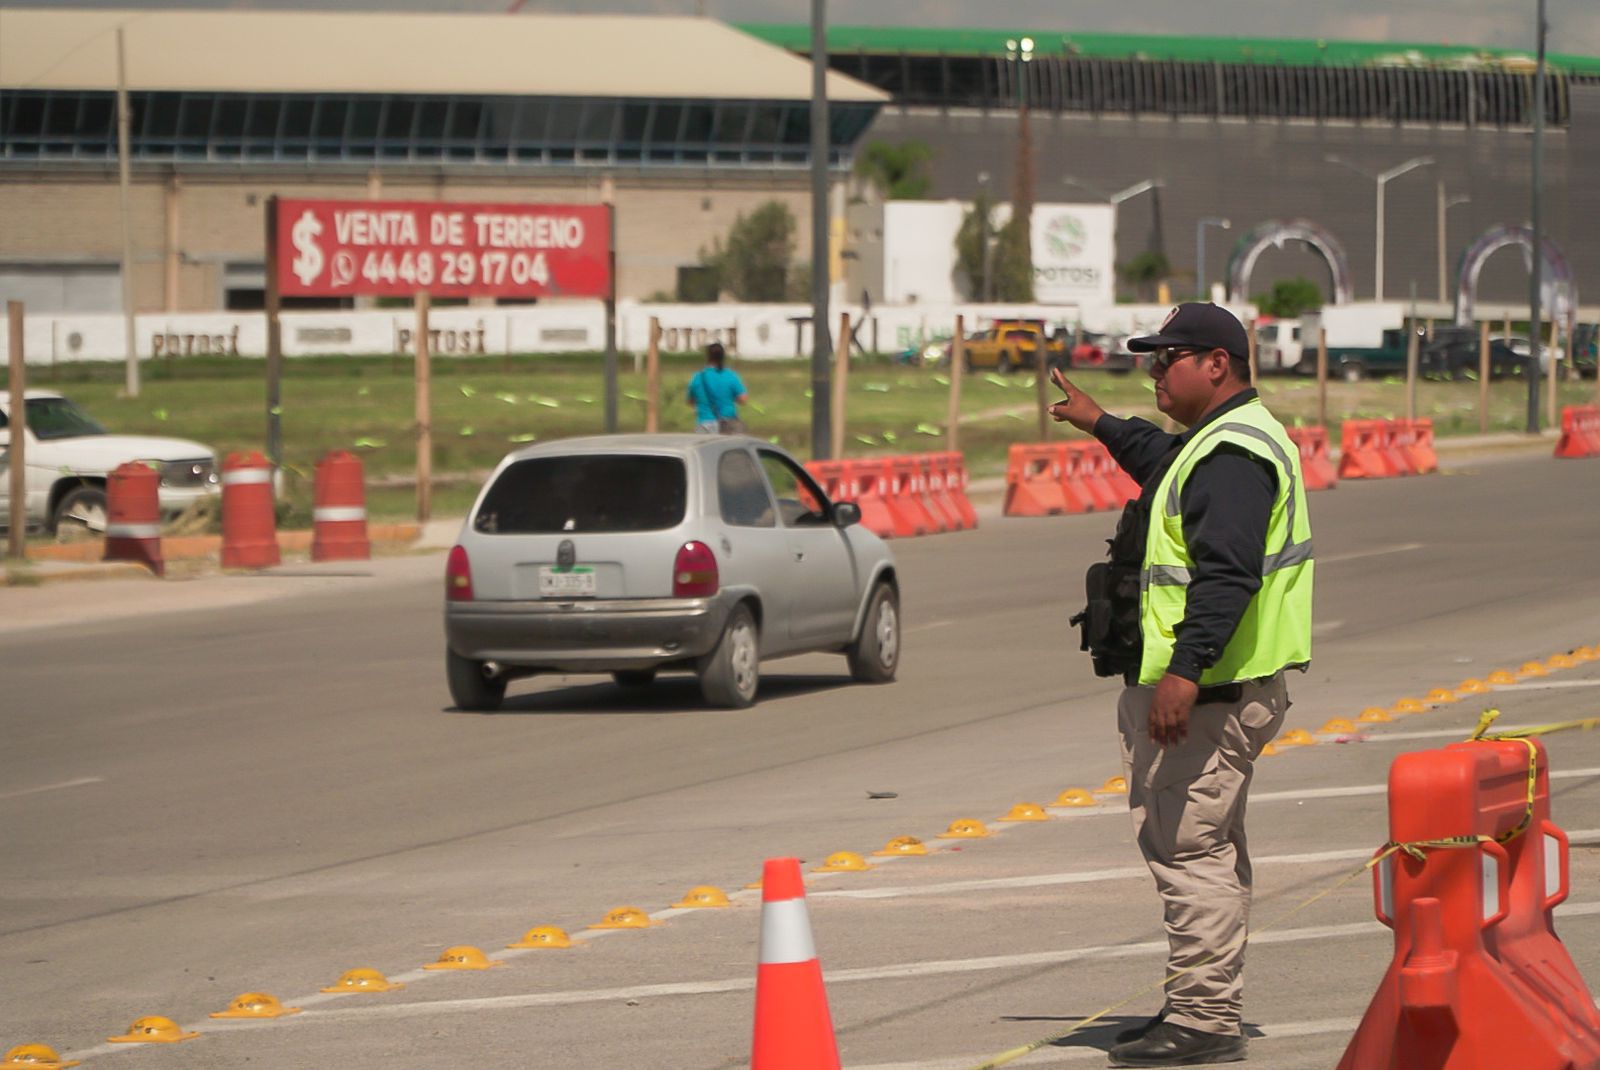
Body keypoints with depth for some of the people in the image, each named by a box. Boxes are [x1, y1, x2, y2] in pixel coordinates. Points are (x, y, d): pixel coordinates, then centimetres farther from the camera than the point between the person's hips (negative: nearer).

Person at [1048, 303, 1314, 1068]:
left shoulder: (1233, 454, -18)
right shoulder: (1215, 443, 18)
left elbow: (1227, 574, -29)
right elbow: (1164, 462, 44)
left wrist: (1186, 669, -34)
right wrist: (1103, 425, 55)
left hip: (1205, 691, -12)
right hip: (1203, 687, 12)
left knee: (1189, 847, -11)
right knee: (1207, 849, 17)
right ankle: (1204, 1007, 25)